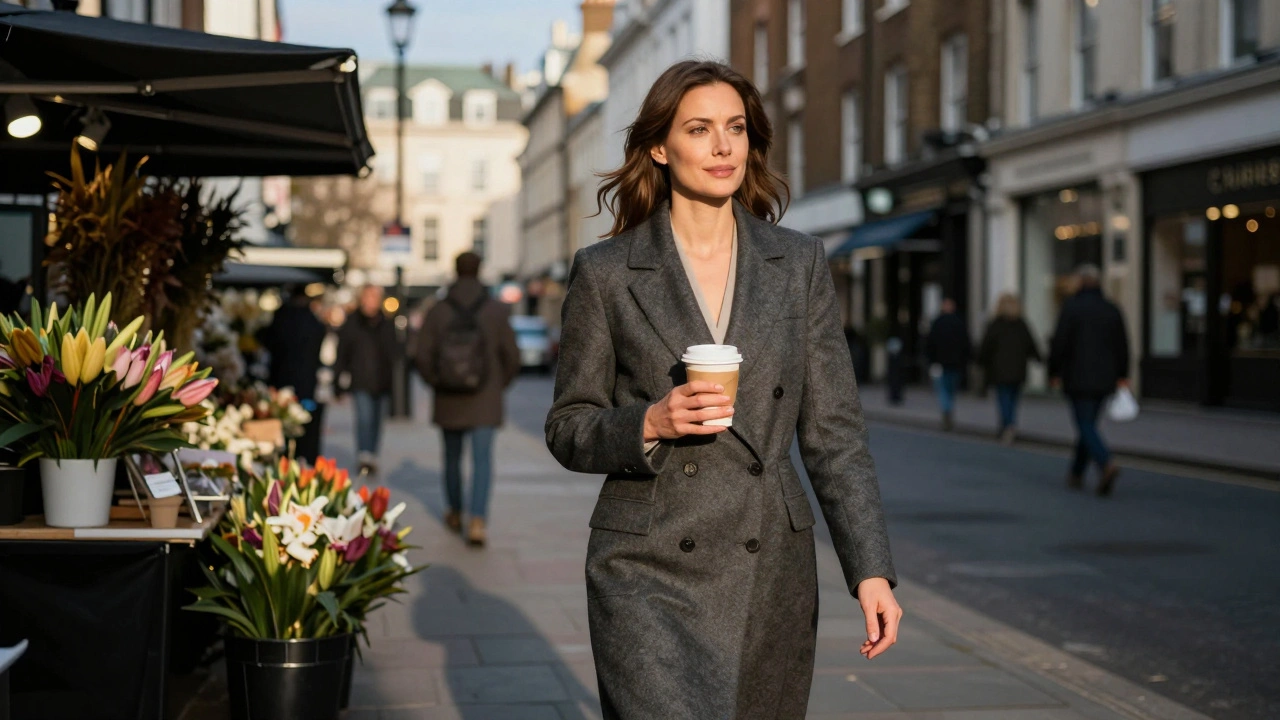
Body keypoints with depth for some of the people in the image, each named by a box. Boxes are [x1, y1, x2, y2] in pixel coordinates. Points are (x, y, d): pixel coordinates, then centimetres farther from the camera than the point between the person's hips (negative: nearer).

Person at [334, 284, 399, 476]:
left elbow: (394, 352, 13)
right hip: (360, 381, -3)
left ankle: (372, 458, 19)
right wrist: (341, 374, -3)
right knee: (364, 417, -15)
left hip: (382, 381, 3)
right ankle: (364, 456, -21)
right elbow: (342, 350, 3)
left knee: (377, 420, 9)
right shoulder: (352, 323, 2)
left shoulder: (387, 325, 9)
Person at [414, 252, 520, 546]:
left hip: (449, 401, 2)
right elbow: (512, 356, -4)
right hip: (485, 401, -2)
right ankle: (477, 521, -18)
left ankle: (455, 514, 34)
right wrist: (500, 385, 13)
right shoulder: (497, 311, -7)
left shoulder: (437, 311, -5)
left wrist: (437, 383, 11)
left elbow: (422, 356, -6)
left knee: (453, 457, 18)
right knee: (482, 459, -2)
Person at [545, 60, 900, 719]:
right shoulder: (604, 272, 1)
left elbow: (833, 431, 5)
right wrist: (650, 424, -15)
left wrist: (870, 568, -3)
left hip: (770, 571, 3)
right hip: (647, 572, -3)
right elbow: (567, 429, 6)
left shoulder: (799, 263, 7)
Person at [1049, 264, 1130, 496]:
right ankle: (1077, 474, 23)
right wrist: (1122, 375, 17)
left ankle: (1107, 465, -28)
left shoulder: (1071, 307, -8)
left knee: (1086, 426, -6)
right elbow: (1122, 345, 9)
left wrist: (1054, 372, -1)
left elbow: (1059, 343, -11)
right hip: (1104, 379, 5)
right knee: (1088, 424, 16)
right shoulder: (1112, 309, 6)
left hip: (1078, 379, -5)